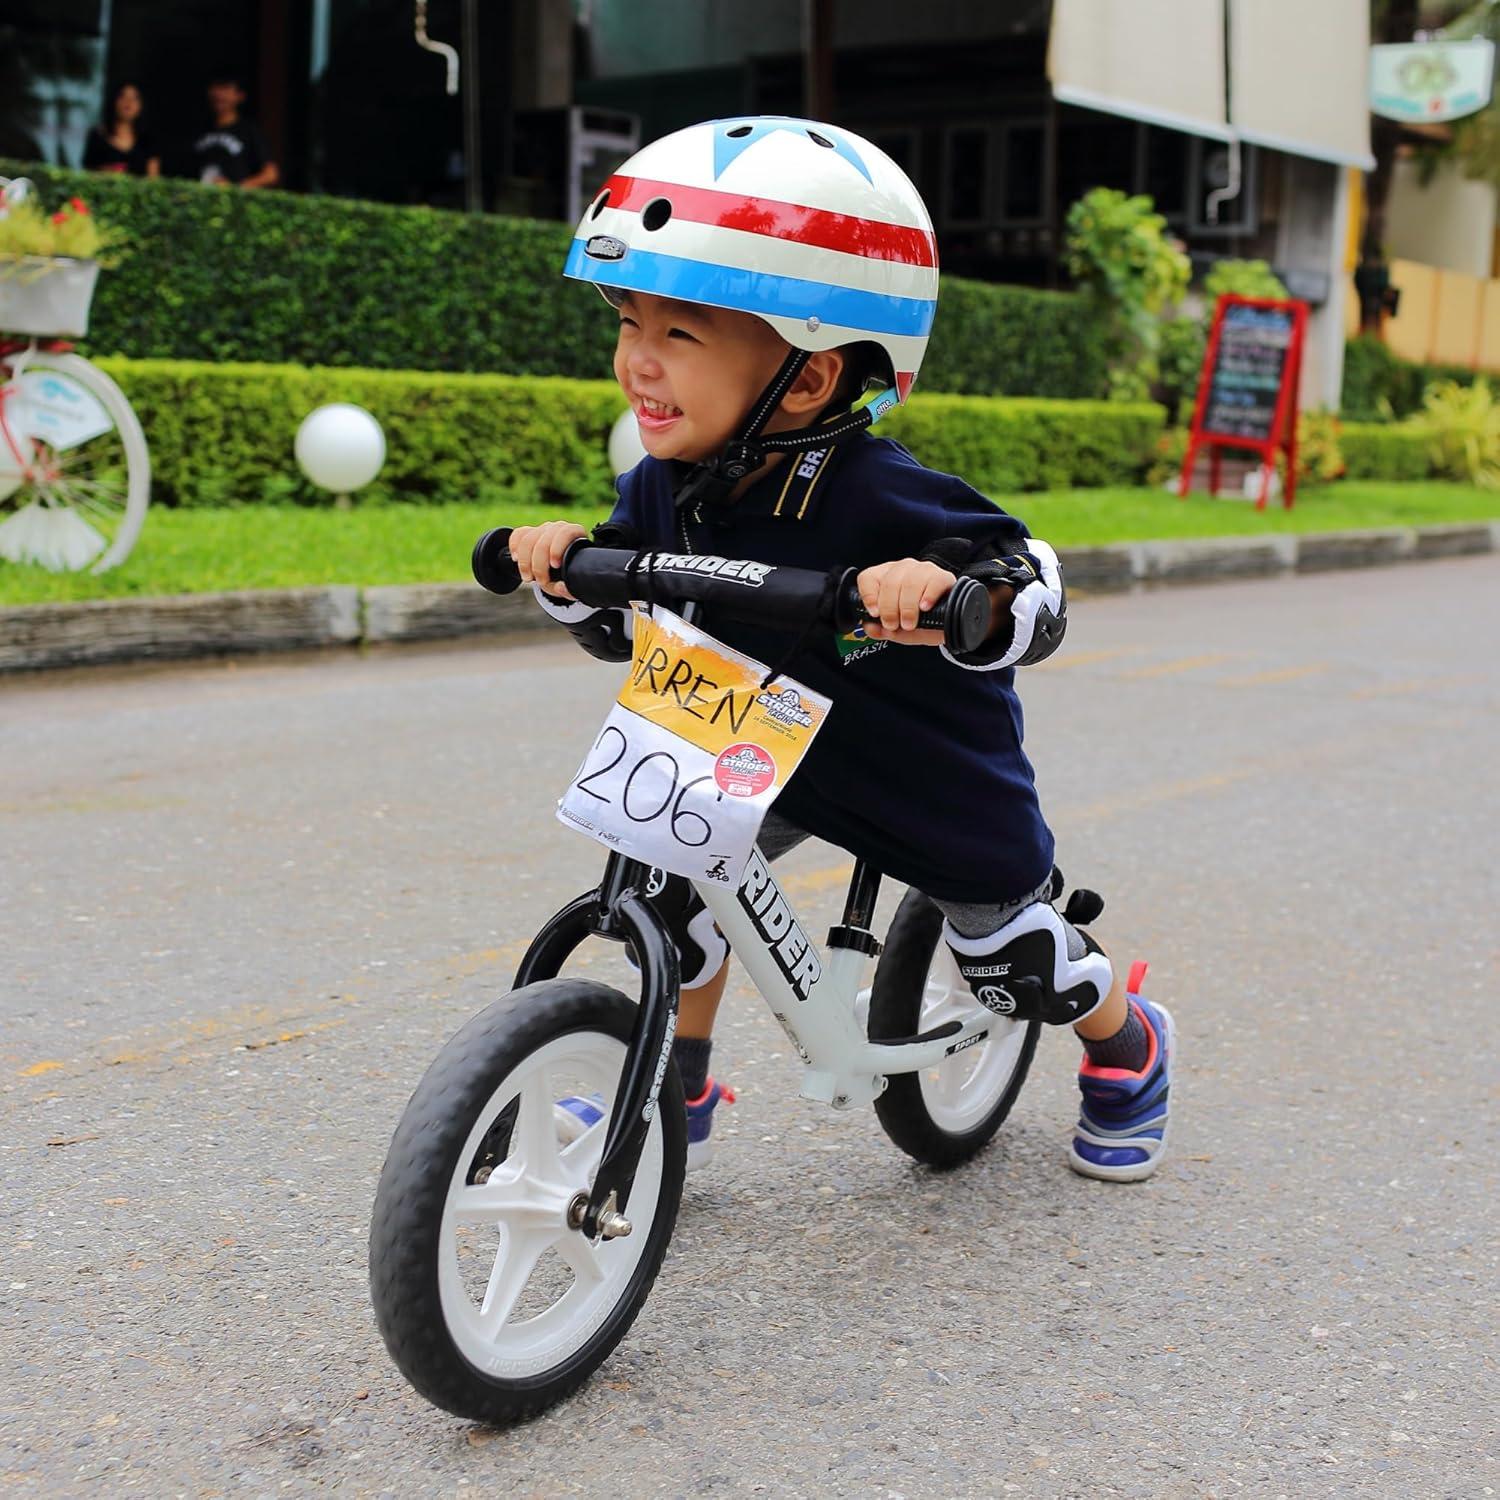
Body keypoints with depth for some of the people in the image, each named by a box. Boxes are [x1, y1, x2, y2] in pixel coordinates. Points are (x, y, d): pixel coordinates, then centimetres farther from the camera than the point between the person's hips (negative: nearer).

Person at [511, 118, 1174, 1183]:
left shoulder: (880, 502, -36)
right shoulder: (667, 490, -16)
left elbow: (1038, 600, -35)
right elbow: (625, 626, -2)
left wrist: (943, 589, -55)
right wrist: (568, 568, -22)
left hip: (936, 776, -4)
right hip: (766, 751, 5)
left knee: (1020, 960, 13)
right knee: (682, 867, -16)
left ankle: (1128, 1045, 48)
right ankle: (677, 1092, 7)